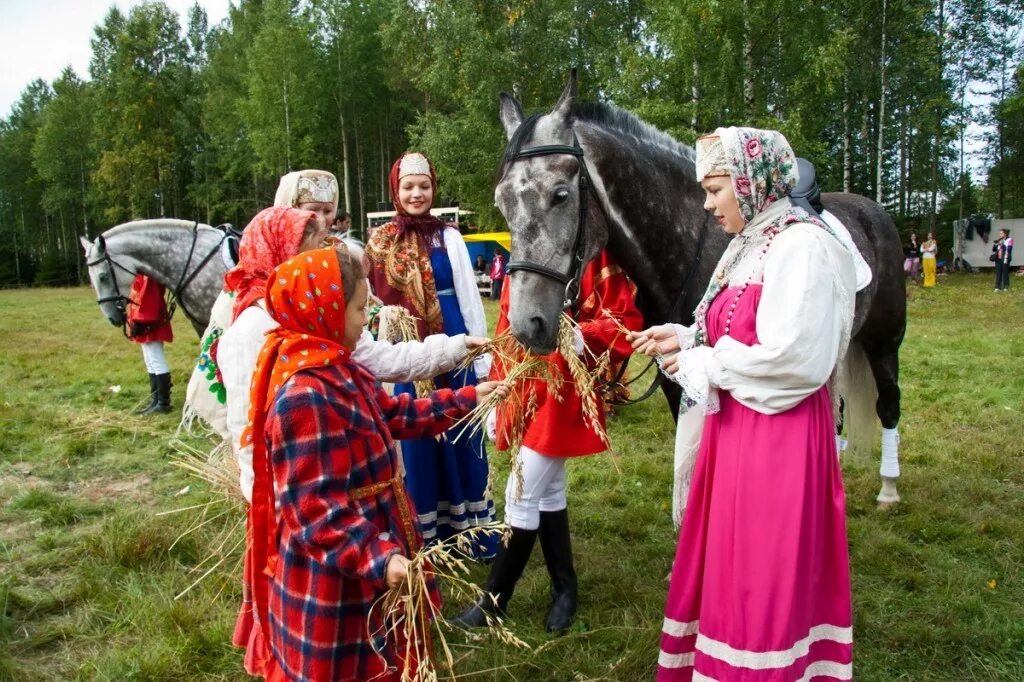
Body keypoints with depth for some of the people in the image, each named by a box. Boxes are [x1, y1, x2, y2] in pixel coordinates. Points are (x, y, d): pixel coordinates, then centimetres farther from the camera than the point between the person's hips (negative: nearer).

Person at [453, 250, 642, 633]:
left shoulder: (599, 260, -8)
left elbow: (625, 323, -11)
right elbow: (506, 331, 14)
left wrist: (582, 337, -30)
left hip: (563, 396, -7)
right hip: (523, 394, 7)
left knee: (522, 496, -2)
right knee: (547, 492, 16)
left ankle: (494, 600, 14)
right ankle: (564, 588, 32)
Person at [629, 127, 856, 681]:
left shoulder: (803, 246, -17)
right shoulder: (750, 246, 13)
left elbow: (793, 358, -25)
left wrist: (701, 364, -15)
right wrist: (685, 338, 4)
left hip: (776, 439, -10)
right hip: (733, 431, 10)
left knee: (764, 576, 5)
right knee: (723, 562, 20)